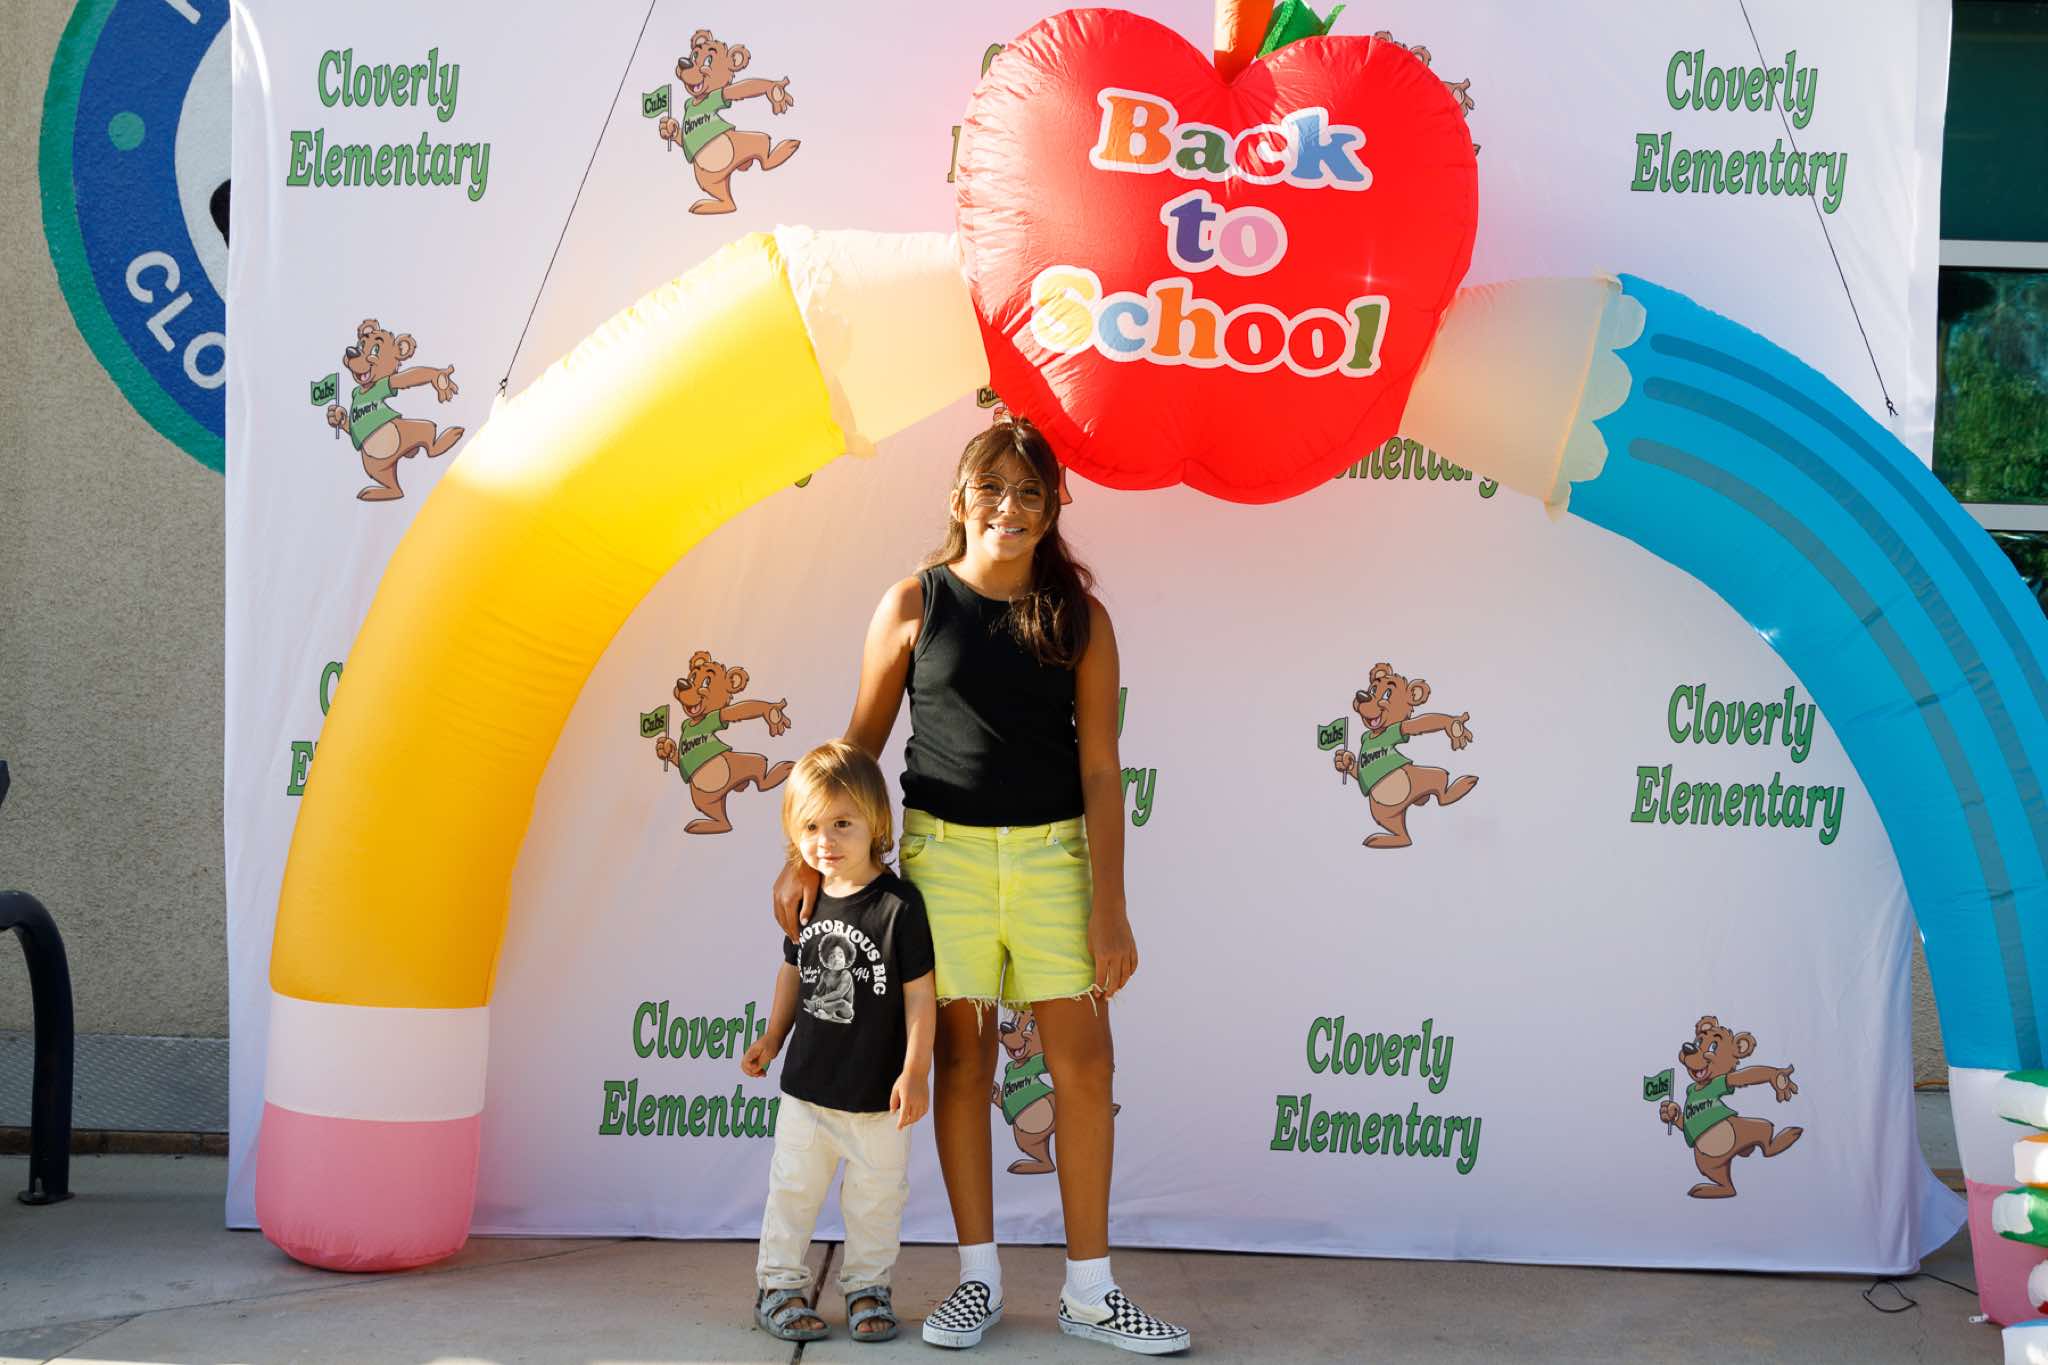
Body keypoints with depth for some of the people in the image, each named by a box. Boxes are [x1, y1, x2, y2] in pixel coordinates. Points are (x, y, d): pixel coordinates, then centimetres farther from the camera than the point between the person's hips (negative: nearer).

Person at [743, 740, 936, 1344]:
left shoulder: (899, 904, -16)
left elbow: (919, 992, -13)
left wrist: (915, 1071, -14)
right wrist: (773, 1036, 20)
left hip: (878, 1092, -4)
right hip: (807, 1084, 4)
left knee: (877, 1194, 9)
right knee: (793, 1187, 11)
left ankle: (867, 1286, 25)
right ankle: (778, 1285, 24)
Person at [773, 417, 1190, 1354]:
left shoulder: (1079, 617, 2)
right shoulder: (914, 604, 1)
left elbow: (1099, 768, 0)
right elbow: (861, 742, 6)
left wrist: (1109, 907, -5)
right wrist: (809, 857, -1)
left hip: (1054, 854, 1)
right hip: (944, 851, -1)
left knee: (1083, 1059, -1)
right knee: (962, 1055, 5)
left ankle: (1089, 1291, 10)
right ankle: (978, 1278, 17)